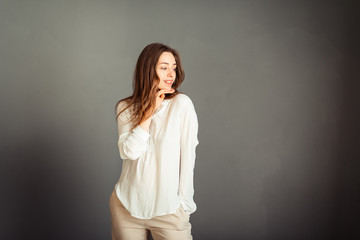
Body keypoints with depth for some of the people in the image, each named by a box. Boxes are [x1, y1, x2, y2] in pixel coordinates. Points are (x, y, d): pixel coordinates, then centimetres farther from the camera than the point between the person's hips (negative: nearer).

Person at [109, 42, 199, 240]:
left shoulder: (181, 103, -8)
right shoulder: (125, 108, 1)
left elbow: (187, 155, -7)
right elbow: (128, 152, -12)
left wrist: (184, 202, -6)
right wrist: (150, 111, -13)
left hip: (168, 210, -2)